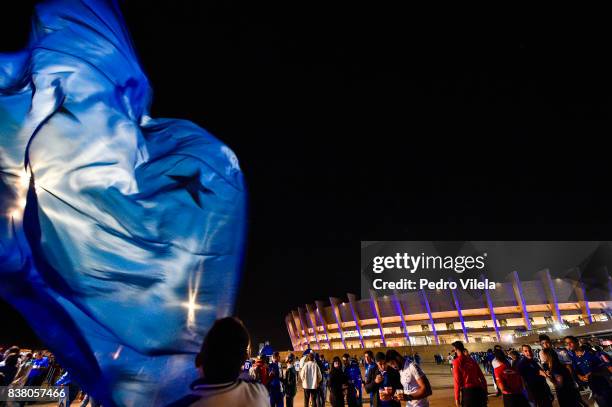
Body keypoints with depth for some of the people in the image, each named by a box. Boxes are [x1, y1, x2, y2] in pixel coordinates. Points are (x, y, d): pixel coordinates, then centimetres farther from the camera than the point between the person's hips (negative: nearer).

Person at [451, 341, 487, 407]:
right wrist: (485, 393, 23)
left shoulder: (456, 361, -4)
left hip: (467, 391, -6)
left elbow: (457, 380, -9)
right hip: (479, 389, 6)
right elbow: (482, 377, 16)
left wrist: (457, 398, -4)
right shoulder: (471, 360, 14)